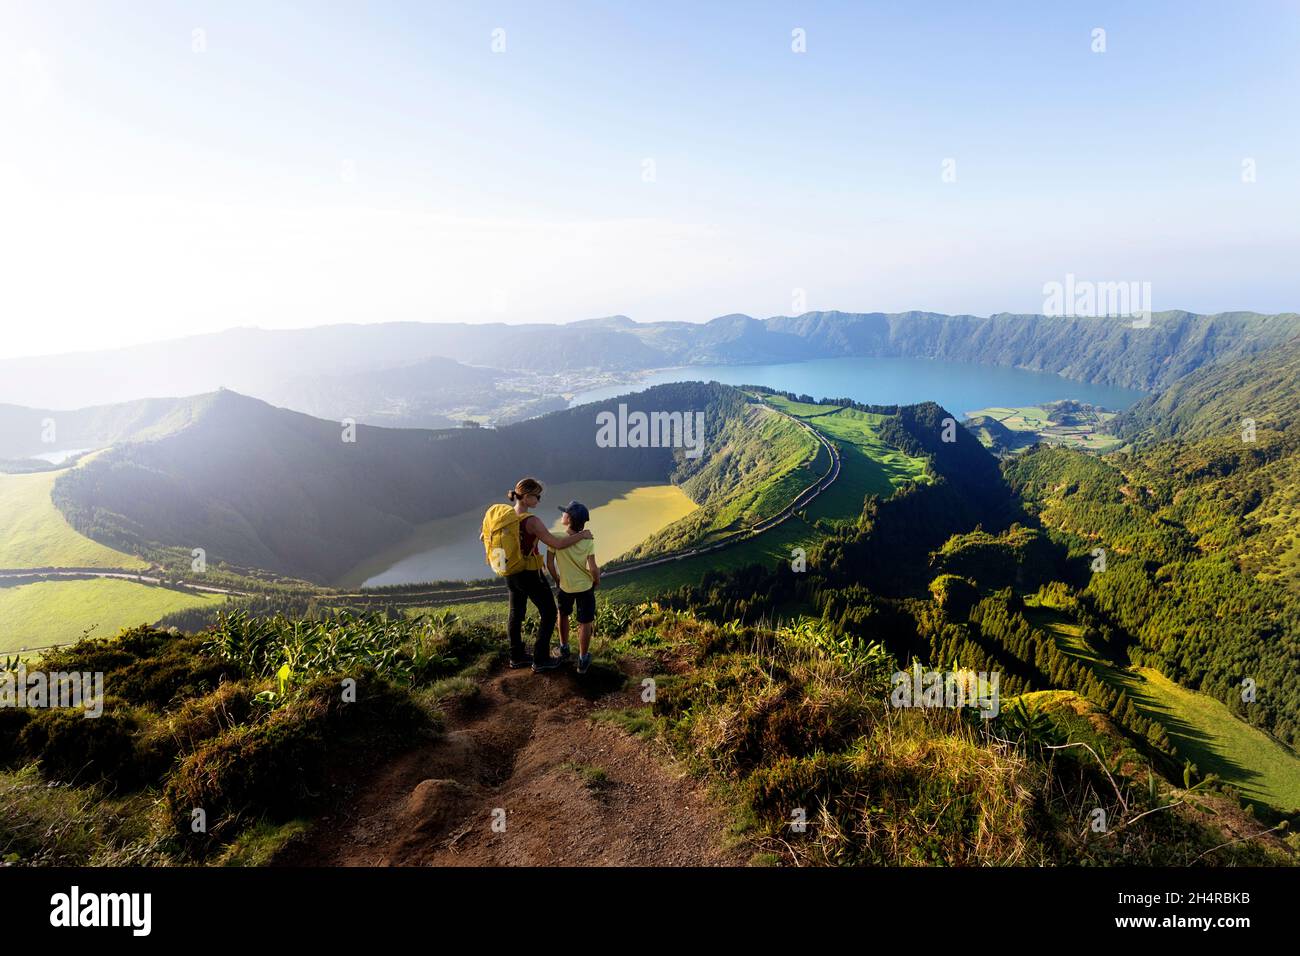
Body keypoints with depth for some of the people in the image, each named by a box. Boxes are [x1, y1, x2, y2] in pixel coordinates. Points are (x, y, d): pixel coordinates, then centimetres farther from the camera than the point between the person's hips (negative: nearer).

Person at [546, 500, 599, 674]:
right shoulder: (588, 541, -20)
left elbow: (549, 564, -15)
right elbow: (593, 568, -24)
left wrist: (557, 580, 5)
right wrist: (597, 581, -2)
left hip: (565, 586, 1)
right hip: (586, 586, -1)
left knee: (563, 614, 28)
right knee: (585, 623, 13)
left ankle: (564, 649, 40)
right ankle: (583, 660, 22)